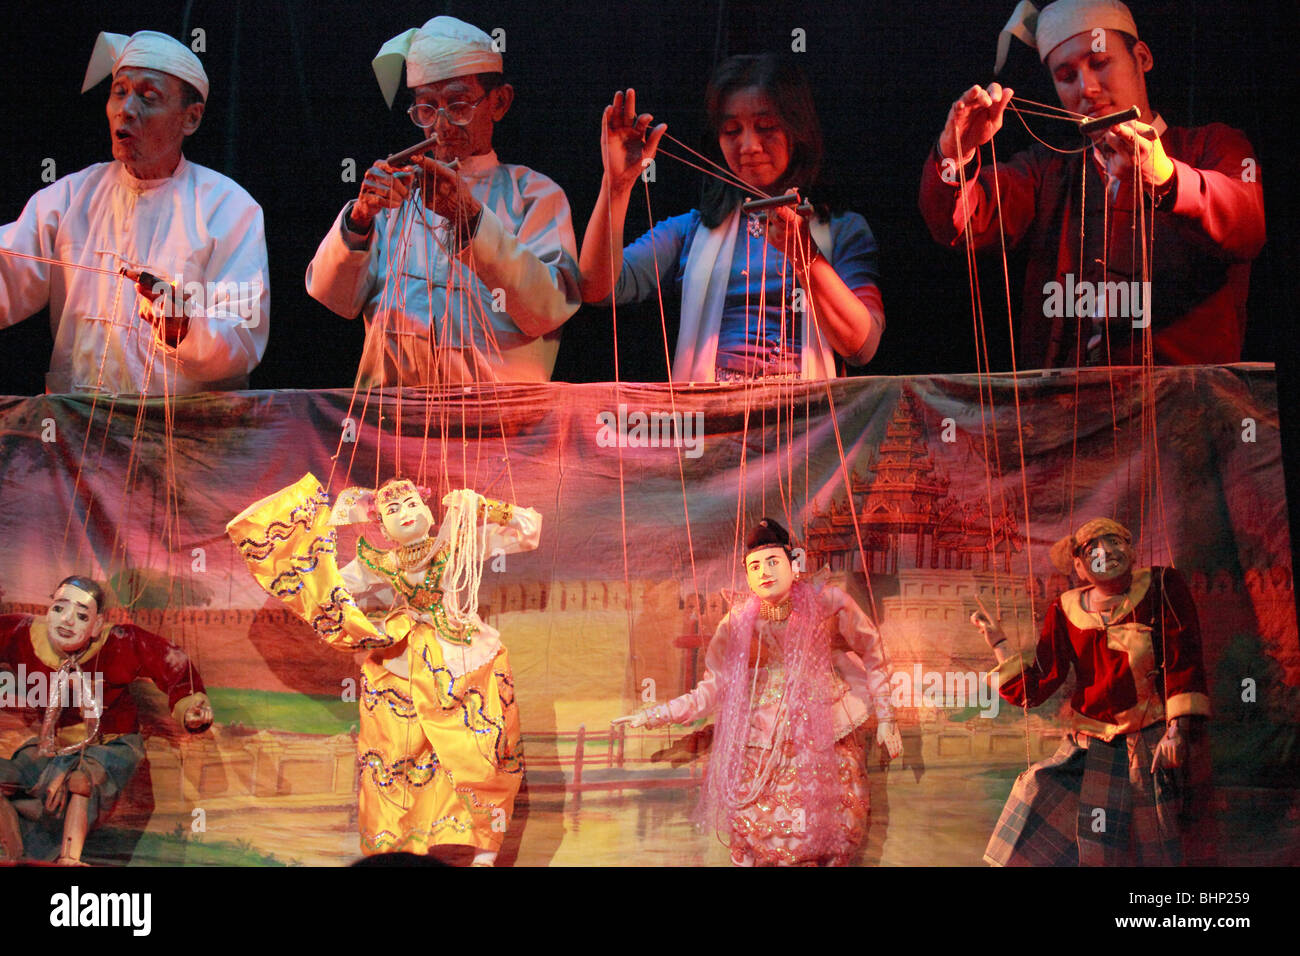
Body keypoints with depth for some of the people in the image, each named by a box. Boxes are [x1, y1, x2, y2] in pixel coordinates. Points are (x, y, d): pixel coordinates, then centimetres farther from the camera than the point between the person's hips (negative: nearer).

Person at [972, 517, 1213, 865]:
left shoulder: (1162, 587, -3)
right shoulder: (1066, 612, 5)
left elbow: (1183, 660, -11)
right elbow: (1035, 686, 3)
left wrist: (1178, 729, -20)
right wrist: (998, 641, -3)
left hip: (1159, 742, -3)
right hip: (1094, 750, 3)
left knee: (1163, 853, -2)